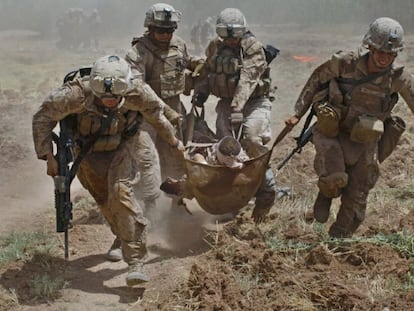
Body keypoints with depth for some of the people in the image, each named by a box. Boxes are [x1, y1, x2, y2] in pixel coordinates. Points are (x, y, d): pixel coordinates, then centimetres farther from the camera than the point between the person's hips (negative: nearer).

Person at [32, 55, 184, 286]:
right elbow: (43, 119, -18)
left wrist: (174, 142, 9)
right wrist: (48, 156, -21)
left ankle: (136, 262, -20)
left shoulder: (138, 93, -29)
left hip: (124, 145, -1)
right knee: (105, 200, 12)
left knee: (121, 192, -23)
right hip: (89, 152, 1)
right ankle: (122, 236, 45)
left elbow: (156, 115, -6)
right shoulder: (77, 94, -34)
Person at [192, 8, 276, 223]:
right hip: (226, 103, 6)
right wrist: (200, 92, 7)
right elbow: (207, 71, 22)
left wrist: (237, 108, -39)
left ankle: (266, 188, -12)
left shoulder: (254, 48, -15)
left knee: (252, 139, -28)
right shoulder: (215, 47, 5)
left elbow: (247, 80, -28)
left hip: (254, 102, -5)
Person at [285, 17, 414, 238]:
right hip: (331, 132, -2)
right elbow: (317, 79, -1)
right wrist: (298, 113, -1)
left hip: (364, 141, 2)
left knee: (356, 200, 6)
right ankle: (326, 194, 14)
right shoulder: (344, 62, -18)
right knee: (334, 178, -24)